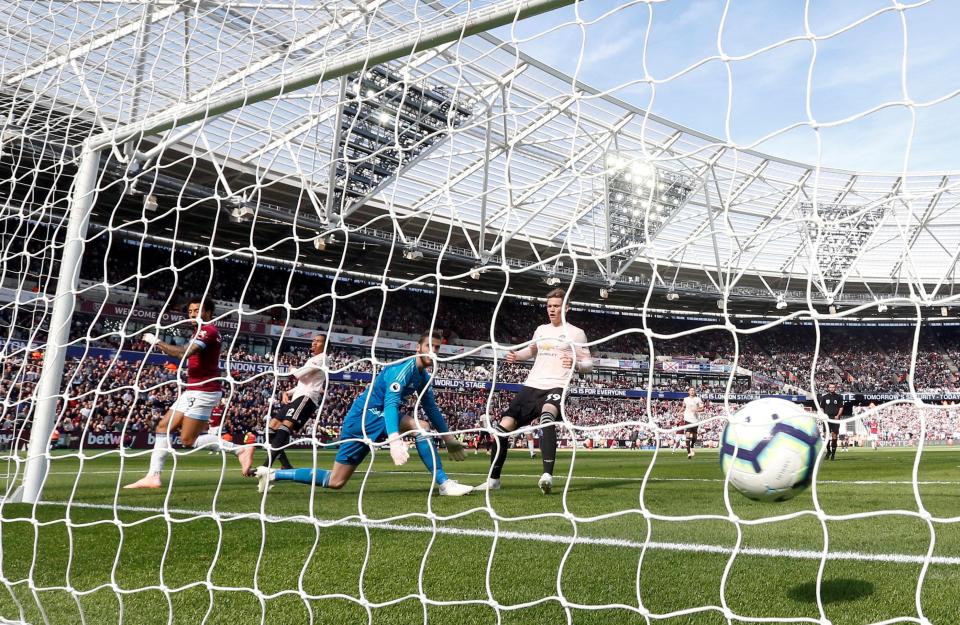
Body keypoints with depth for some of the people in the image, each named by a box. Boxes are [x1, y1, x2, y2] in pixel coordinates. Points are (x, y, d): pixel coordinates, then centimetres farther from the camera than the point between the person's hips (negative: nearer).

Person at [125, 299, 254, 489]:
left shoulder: (208, 330, -14)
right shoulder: (201, 332, 19)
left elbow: (184, 353, -26)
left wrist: (157, 341, -18)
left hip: (202, 391, -10)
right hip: (193, 391, 10)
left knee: (188, 440, -8)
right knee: (163, 427, 8)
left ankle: (239, 450, -7)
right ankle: (153, 476, 11)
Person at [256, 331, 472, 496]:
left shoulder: (424, 376, 8)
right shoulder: (405, 368, -21)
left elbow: (432, 409, 20)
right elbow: (390, 403, -35)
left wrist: (448, 437, 17)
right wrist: (394, 439, -49)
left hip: (377, 418, 9)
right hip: (363, 417, -9)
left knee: (335, 482, 4)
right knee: (420, 427, -25)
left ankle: (272, 474, 12)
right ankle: (443, 483, -18)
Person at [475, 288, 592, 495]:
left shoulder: (575, 333, 3)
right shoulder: (541, 330, 19)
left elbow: (588, 365, 1)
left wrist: (575, 364, -21)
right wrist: (516, 356, 17)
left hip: (557, 387, -6)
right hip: (532, 385, 6)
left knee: (547, 416, -40)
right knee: (503, 427, -2)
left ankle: (547, 475, -45)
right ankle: (493, 480, 15)